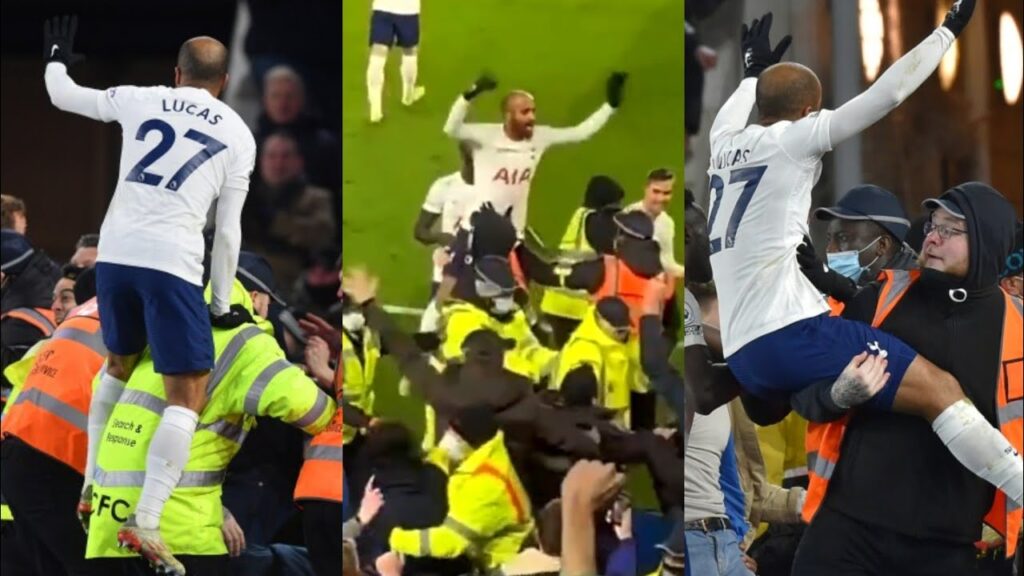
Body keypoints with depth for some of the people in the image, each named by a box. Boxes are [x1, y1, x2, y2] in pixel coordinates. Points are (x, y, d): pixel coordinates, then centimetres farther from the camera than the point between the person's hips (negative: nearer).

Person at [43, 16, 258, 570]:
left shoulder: (140, 100, 12)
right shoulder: (238, 134, 8)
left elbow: (62, 95, 24)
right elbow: (227, 230, 8)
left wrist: (57, 57, 46)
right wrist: (221, 306, 17)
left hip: (115, 254, 4)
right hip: (172, 264, -4)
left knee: (119, 364, 29)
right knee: (188, 395, 0)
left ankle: (92, 487, 32)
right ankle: (146, 524, -14)